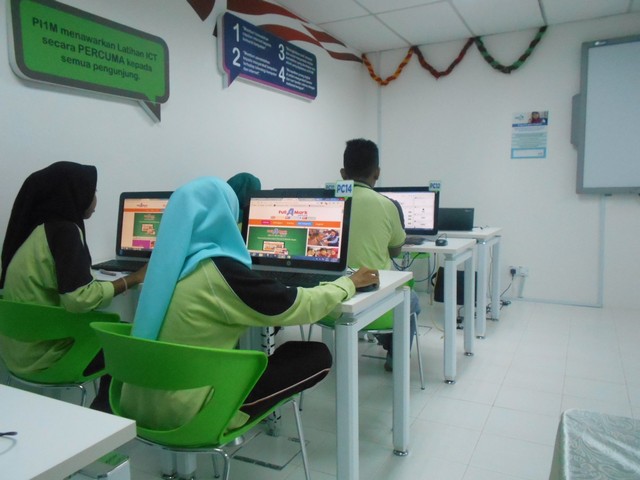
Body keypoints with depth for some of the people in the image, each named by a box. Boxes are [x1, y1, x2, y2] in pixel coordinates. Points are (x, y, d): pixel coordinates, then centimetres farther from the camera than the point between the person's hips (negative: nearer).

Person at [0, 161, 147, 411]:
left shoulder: (37, 227, 4)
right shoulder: (64, 231, -21)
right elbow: (79, 298, -30)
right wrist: (133, 279, -20)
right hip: (45, 355, -8)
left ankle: (102, 411, 26)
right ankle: (103, 413, 21)